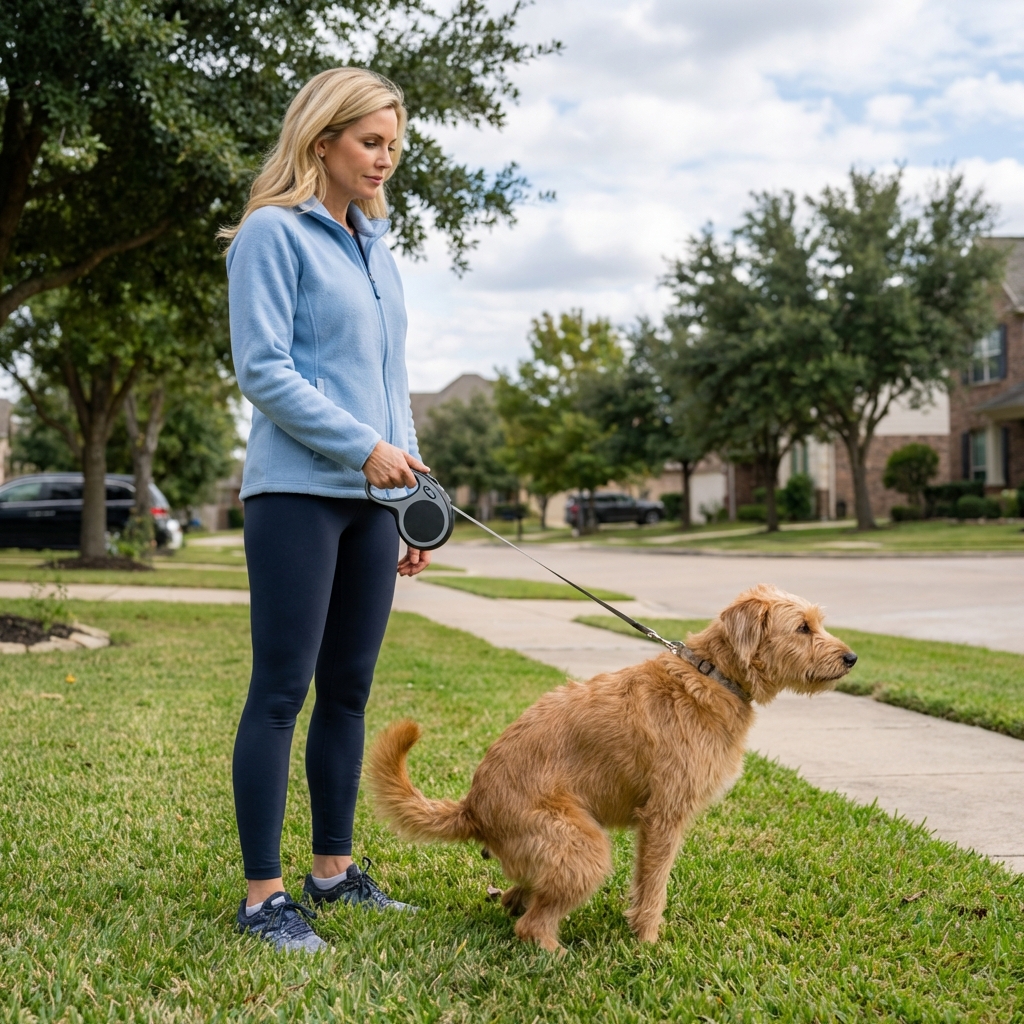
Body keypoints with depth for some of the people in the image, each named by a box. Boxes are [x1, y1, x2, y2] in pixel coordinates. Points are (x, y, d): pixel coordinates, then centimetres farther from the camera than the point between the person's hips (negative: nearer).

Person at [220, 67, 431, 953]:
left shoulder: (377, 247, 18)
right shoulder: (273, 234, -4)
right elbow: (263, 369, -12)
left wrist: (417, 505, 16)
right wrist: (364, 447, -17)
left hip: (370, 499, 7)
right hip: (297, 491, -7)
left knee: (349, 690, 10)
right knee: (282, 690, -5)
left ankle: (333, 869, 21)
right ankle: (264, 895, 2)